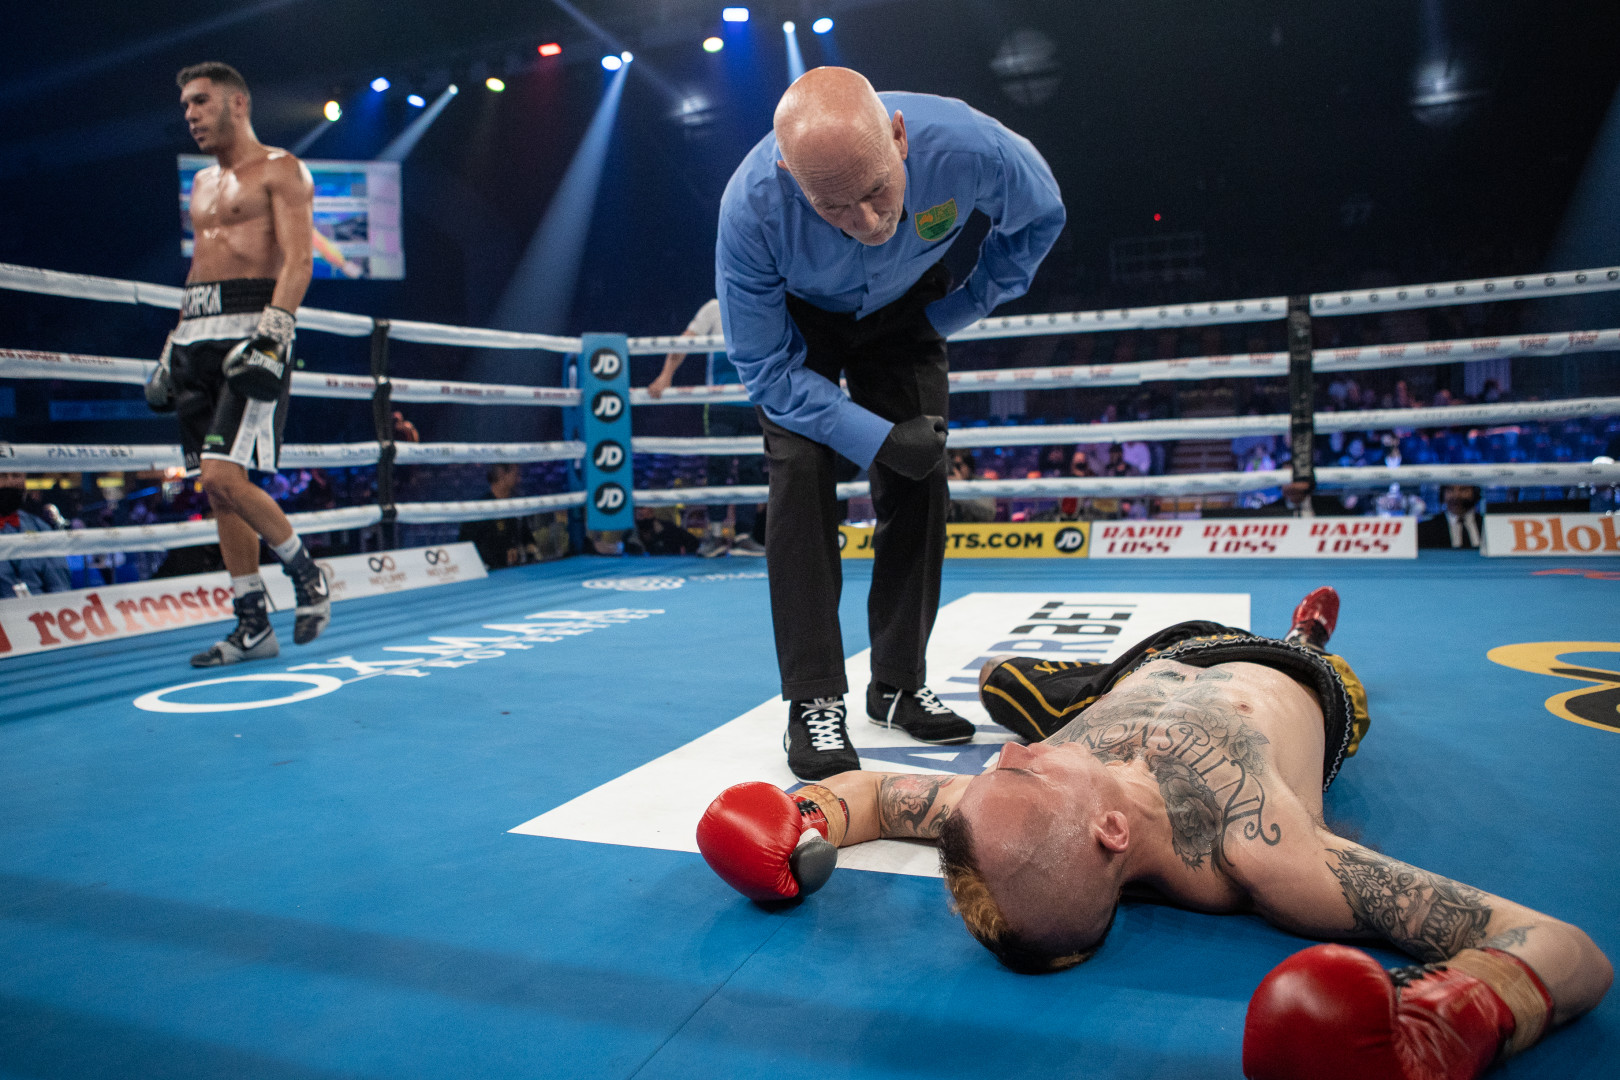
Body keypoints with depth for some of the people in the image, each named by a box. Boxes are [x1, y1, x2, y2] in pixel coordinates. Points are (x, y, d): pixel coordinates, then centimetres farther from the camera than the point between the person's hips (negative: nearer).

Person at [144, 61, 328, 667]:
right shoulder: (202, 184, 25)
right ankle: (253, 627, 10)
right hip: (196, 335, 8)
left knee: (224, 477, -19)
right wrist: (172, 350, 20)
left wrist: (271, 334, -23)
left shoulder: (280, 170, 2)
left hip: (252, 327, -8)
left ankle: (306, 573, 4)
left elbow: (298, 259, -11)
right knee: (216, 488, 4)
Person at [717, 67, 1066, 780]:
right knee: (802, 471, -19)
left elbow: (1040, 216, -9)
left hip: (904, 308, 2)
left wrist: (960, 309, -9)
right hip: (797, 319, -2)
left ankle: (899, 685, 8)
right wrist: (876, 440, -30)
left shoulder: (965, 146, -35)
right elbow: (765, 366, -26)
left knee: (920, 478, -6)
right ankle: (813, 703, -12)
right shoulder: (751, 208, -38)